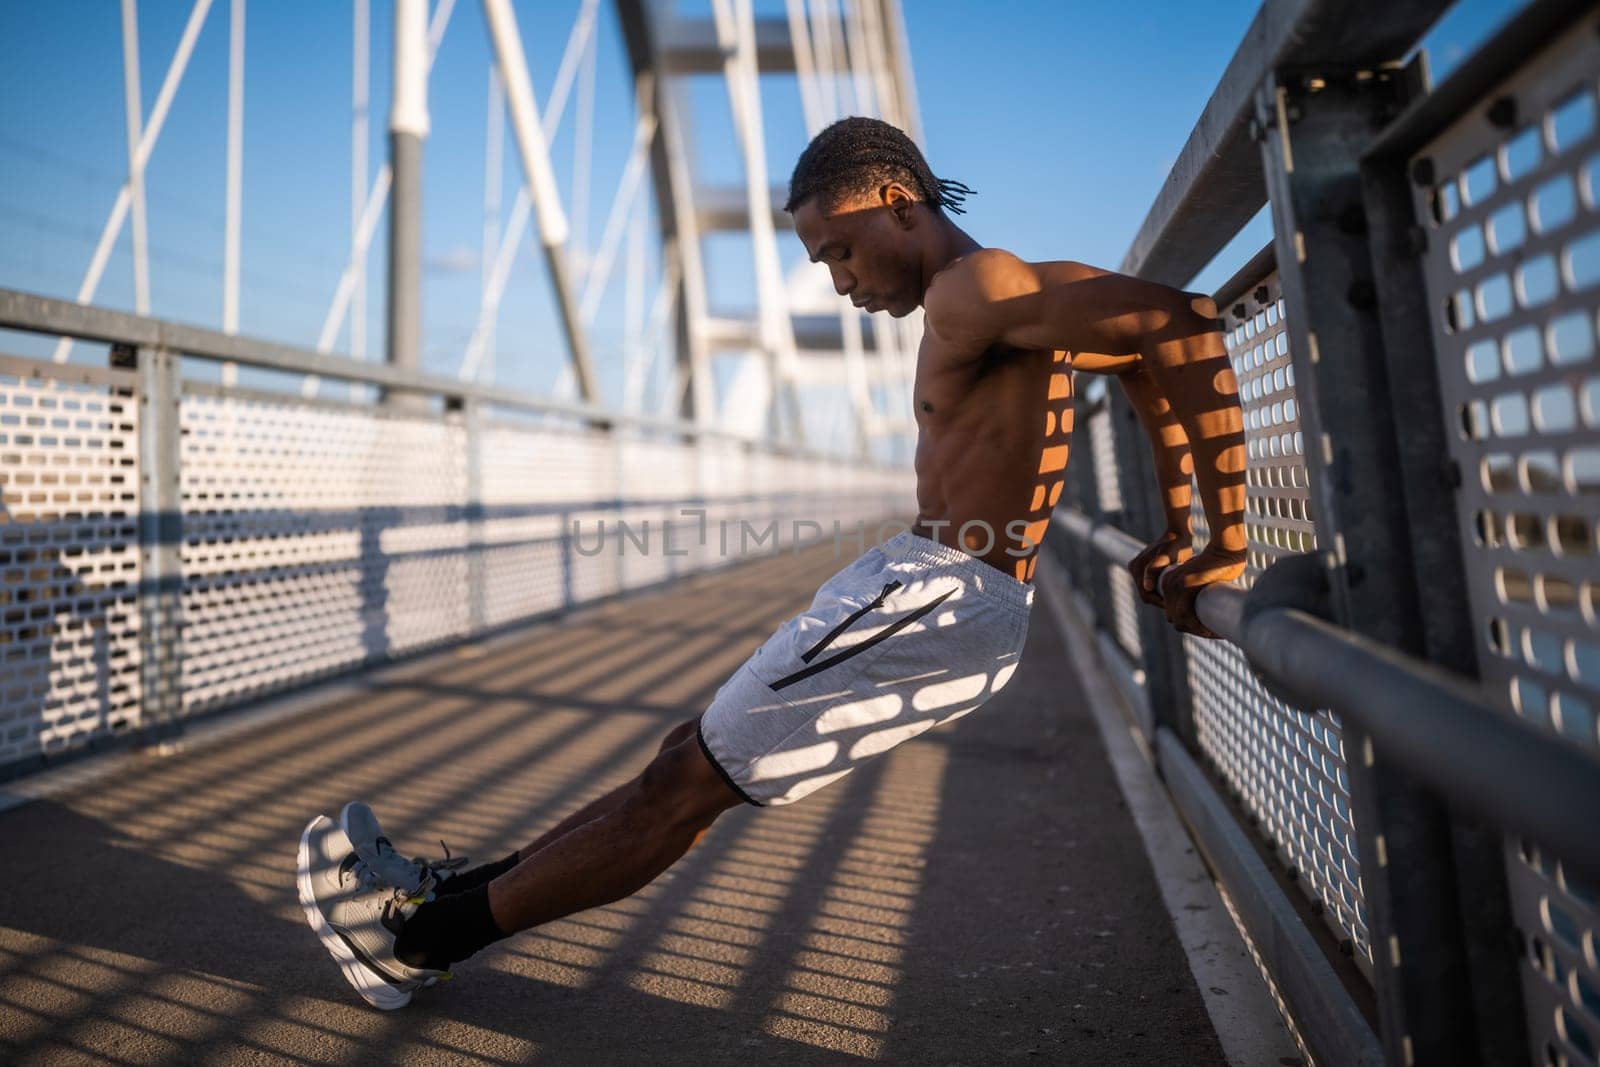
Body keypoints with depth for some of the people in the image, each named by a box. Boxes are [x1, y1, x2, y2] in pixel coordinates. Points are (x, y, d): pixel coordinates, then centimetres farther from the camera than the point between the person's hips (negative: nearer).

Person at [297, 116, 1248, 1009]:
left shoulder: (972, 290, -16)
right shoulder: (1006, 301, 15)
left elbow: (1179, 321, -26)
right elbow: (1147, 345, 24)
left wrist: (1227, 545, -21)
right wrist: (1175, 540, 21)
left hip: (944, 604, -10)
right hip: (917, 579, 10)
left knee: (689, 780, -4)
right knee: (699, 755, 12)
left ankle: (420, 939, 10)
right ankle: (457, 895, 23)